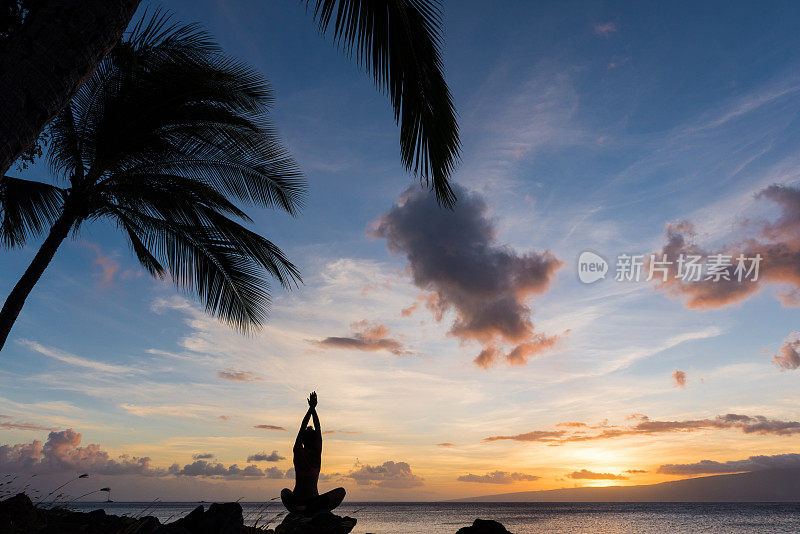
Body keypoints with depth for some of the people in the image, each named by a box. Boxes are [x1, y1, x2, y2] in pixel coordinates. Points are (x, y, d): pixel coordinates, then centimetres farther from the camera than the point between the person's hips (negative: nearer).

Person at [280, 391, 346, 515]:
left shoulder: (297, 453, -3)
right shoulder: (316, 454, -8)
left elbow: (302, 428, 6)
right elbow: (318, 429, 2)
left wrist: (311, 408, 11)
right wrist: (313, 409, 7)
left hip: (295, 503, 3)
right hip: (313, 503, -3)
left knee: (285, 491, 36)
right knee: (341, 491, 14)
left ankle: (296, 509, 11)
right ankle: (318, 511, -4)